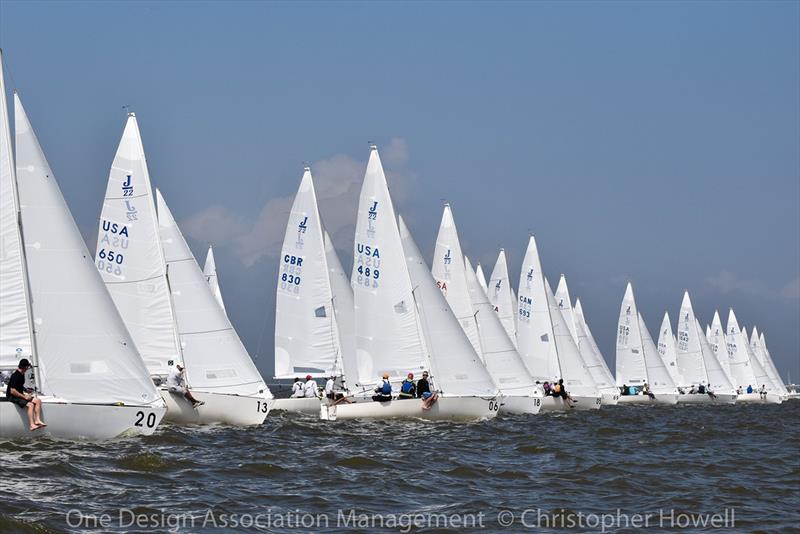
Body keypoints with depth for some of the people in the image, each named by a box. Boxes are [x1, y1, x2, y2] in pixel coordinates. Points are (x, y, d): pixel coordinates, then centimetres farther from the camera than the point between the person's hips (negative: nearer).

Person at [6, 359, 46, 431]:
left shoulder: (22, 374, 10)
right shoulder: (15, 376, -21)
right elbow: (12, 391, -25)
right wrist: (24, 397, -20)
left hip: (20, 395, 10)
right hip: (12, 396, -10)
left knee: (38, 400, -3)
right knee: (30, 405, -29)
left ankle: (37, 420, -11)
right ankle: (31, 425, -32)